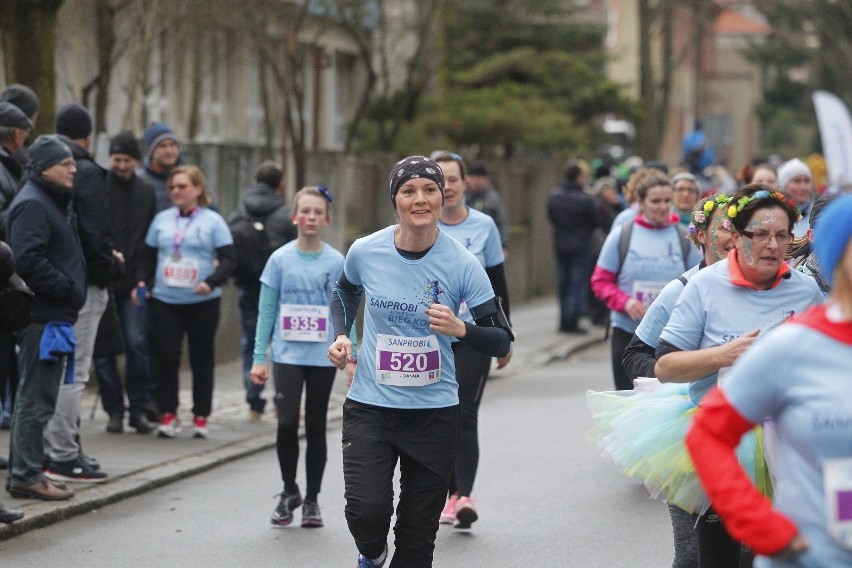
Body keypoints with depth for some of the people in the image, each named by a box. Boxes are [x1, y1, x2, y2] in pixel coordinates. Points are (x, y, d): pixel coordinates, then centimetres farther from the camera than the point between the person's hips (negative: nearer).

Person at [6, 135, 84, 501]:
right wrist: (67, 289, -17)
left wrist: (71, 290, 12)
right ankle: (27, 475, -2)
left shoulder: (51, 203, 20)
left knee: (34, 398, 15)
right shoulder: (32, 205, -13)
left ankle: (24, 472, 22)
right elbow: (28, 261, -23)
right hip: (43, 317, -11)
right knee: (36, 399, -6)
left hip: (51, 316, 11)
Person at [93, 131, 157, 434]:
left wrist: (146, 278, -1)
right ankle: (114, 410, 9)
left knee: (137, 344, -3)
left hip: (134, 281, 1)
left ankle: (139, 409, 5)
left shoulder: (146, 192, 9)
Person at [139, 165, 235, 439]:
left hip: (202, 303, -2)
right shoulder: (162, 219, 11)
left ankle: (201, 416, 13)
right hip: (165, 301, 2)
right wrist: (142, 283, -1)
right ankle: (168, 414, 3)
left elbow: (228, 259, -3)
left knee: (202, 359, 4)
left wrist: (212, 282, -20)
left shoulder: (212, 221, 1)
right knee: (165, 356, -6)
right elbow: (149, 256, 16)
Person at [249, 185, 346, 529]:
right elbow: (266, 311, 3)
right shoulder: (280, 259, 0)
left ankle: (312, 500, 18)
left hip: (323, 357, 1)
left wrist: (351, 359, -2)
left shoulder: (336, 262, 1)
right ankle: (289, 491, 9)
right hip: (287, 355, -1)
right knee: (287, 422, -12)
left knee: (315, 427, 7)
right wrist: (259, 358, 0)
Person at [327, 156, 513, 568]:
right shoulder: (365, 251, -5)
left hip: (434, 413, 0)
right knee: (366, 509, -18)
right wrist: (341, 336, 3)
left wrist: (460, 329, -26)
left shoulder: (462, 263, -10)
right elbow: (345, 291, 20)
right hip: (369, 406, 0)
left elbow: (502, 342, -7)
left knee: (418, 534, 5)